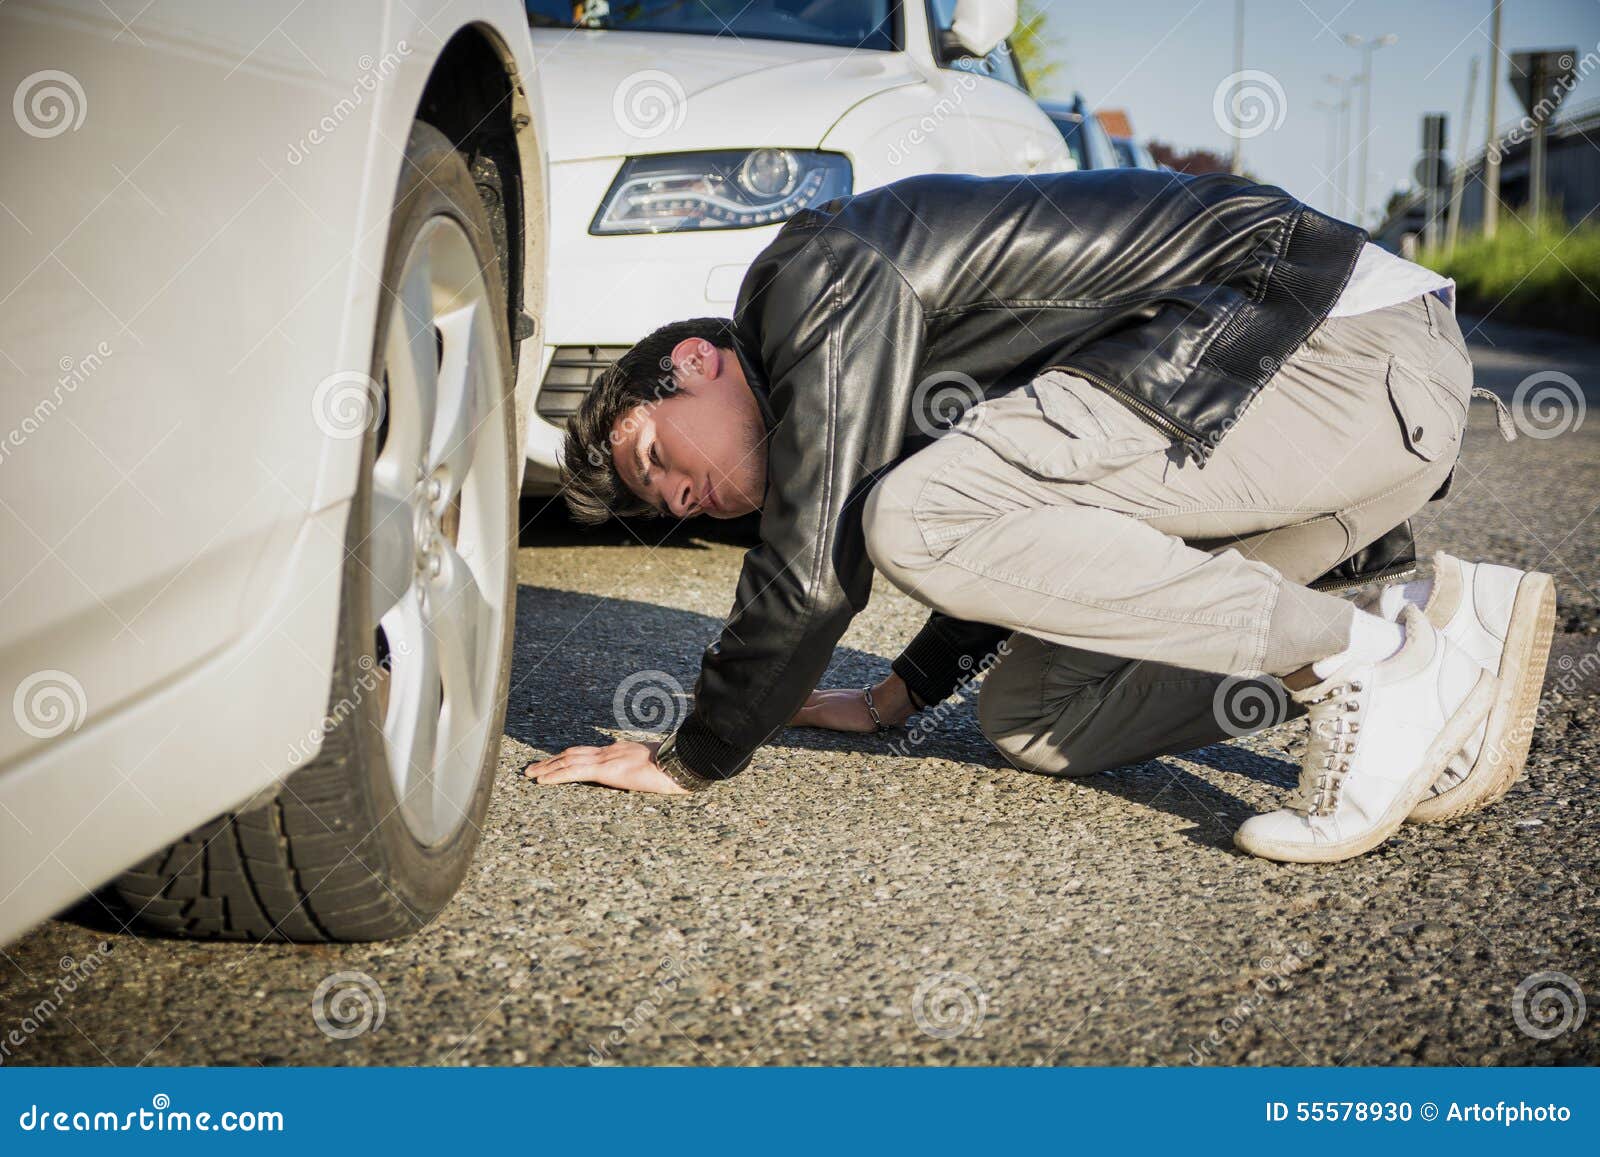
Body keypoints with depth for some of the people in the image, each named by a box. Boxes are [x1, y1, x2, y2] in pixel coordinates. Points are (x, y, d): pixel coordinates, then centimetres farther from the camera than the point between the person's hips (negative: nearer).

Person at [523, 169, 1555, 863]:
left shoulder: (820, 271, -6)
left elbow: (812, 569, -13)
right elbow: (1026, 535, 35)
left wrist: (690, 761, -1)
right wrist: (898, 696, 32)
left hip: (1353, 343, -10)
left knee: (918, 518, -19)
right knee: (1033, 720, 6)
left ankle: (1375, 659, -16)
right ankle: (1443, 619, 3)